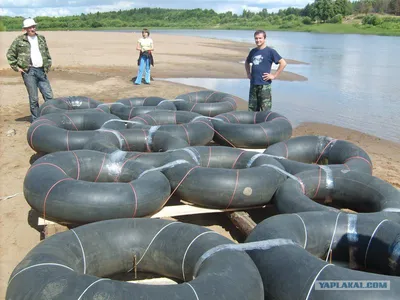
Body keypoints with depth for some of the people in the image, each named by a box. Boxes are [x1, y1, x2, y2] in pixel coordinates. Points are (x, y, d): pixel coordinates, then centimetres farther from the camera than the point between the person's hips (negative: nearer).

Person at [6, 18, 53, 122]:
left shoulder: (41, 39, 14)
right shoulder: (19, 40, 1)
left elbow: (47, 54, 24)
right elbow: (10, 54, 6)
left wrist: (47, 66, 15)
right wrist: (16, 67, 0)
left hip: (41, 71, 4)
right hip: (29, 72, -4)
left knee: (49, 96, 2)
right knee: (33, 98, -1)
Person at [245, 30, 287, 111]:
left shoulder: (270, 51, -6)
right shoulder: (253, 51, 11)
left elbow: (283, 63, -9)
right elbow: (247, 62, 30)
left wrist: (274, 76, -11)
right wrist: (248, 73, 16)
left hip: (264, 84, -6)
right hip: (253, 84, 6)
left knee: (265, 110, -2)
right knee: (252, 109, 12)